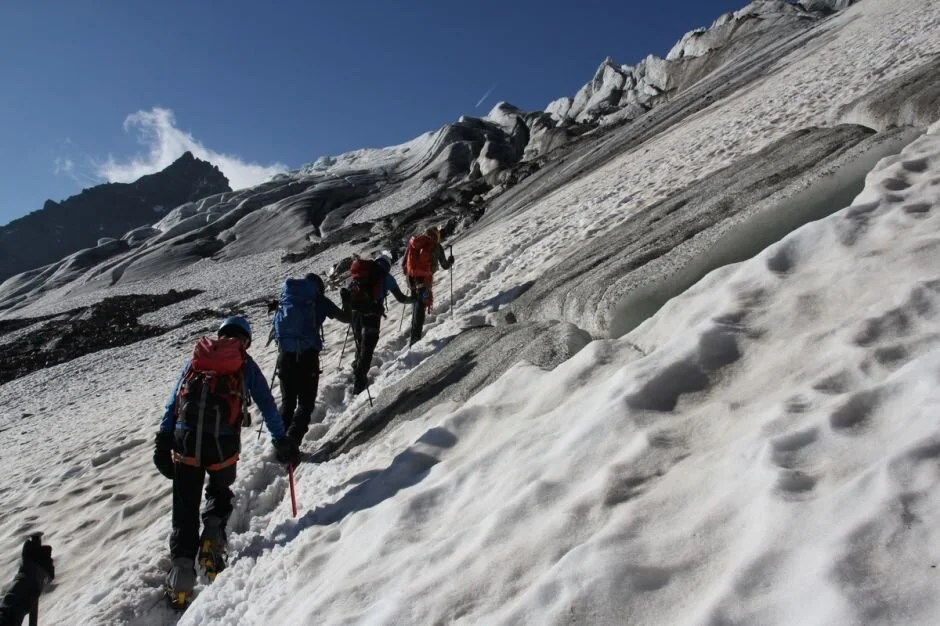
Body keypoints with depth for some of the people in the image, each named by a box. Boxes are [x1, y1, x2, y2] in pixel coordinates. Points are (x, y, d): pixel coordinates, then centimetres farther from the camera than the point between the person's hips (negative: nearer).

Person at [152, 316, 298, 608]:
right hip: (223, 442, -1)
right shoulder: (246, 364, 13)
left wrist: (163, 443, 16)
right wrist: (283, 443, 20)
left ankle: (182, 569, 0)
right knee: (220, 492, 25)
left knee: (185, 509, 9)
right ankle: (212, 534, 3)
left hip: (185, 440, 1)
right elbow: (268, 407, 13)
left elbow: (172, 404, 16)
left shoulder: (194, 360, 19)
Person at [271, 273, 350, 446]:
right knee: (306, 403, 4)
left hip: (285, 354, 4)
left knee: (287, 401, 17)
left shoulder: (286, 295, 16)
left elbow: (277, 323, 25)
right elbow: (345, 318, 13)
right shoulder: (319, 300, 5)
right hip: (307, 354, -4)